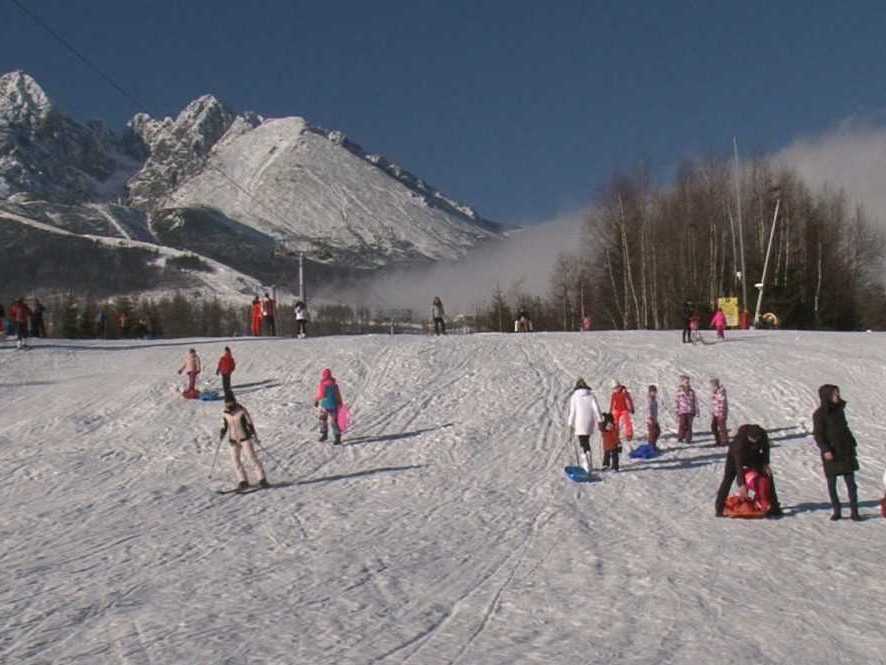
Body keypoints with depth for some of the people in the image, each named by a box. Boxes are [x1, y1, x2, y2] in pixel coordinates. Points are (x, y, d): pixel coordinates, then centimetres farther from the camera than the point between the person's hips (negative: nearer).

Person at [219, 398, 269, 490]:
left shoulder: (242, 411, -13)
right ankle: (242, 481, 8)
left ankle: (262, 479, -8)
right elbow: (225, 425, 14)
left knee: (251, 457, -11)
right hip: (233, 440, 5)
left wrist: (254, 435, -17)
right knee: (235, 460, 0)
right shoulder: (225, 414, 0)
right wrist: (222, 433, -3)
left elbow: (250, 423, -10)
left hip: (245, 438, -5)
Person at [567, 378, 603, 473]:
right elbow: (596, 408, -3)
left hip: (579, 423, -3)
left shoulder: (574, 397, -3)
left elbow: (572, 411, -4)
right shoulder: (591, 395, 3)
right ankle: (587, 463, 21)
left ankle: (587, 464, -10)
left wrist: (571, 424, 2)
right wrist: (599, 420, -1)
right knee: (586, 441, 20)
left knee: (583, 443, 0)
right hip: (589, 422, 3)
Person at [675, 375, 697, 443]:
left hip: (690, 411, 2)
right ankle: (680, 438, 5)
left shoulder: (691, 391, 7)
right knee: (682, 425, -7)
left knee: (689, 426, 2)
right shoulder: (679, 391, 0)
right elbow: (677, 402, 2)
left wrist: (696, 411, 9)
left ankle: (688, 439, 9)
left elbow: (694, 402, 11)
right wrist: (677, 411, -1)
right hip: (682, 411, -2)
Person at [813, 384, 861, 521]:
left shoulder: (839, 410, 10)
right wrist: (825, 450, -21)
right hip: (830, 453, -5)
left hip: (845, 451, 5)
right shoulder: (819, 414, -8)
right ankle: (836, 511, 12)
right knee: (831, 483, 3)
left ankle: (854, 511, 5)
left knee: (851, 482, 1)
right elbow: (818, 434, -12)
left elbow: (845, 428, 19)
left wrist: (852, 444, 16)